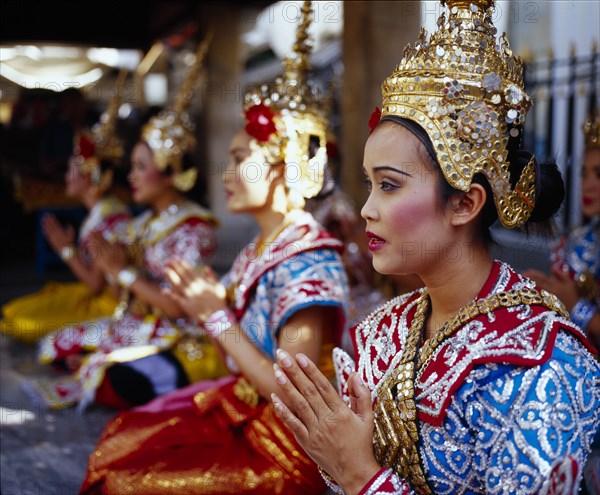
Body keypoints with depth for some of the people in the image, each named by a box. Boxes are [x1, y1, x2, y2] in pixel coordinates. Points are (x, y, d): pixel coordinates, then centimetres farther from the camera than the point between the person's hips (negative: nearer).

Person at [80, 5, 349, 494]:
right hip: (241, 403, 8)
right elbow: (243, 360, 6)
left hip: (284, 437, -8)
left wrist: (217, 316, -22)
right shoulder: (260, 249, 4)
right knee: (121, 441, 8)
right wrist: (204, 300, -7)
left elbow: (290, 390, -24)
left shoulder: (311, 262, -21)